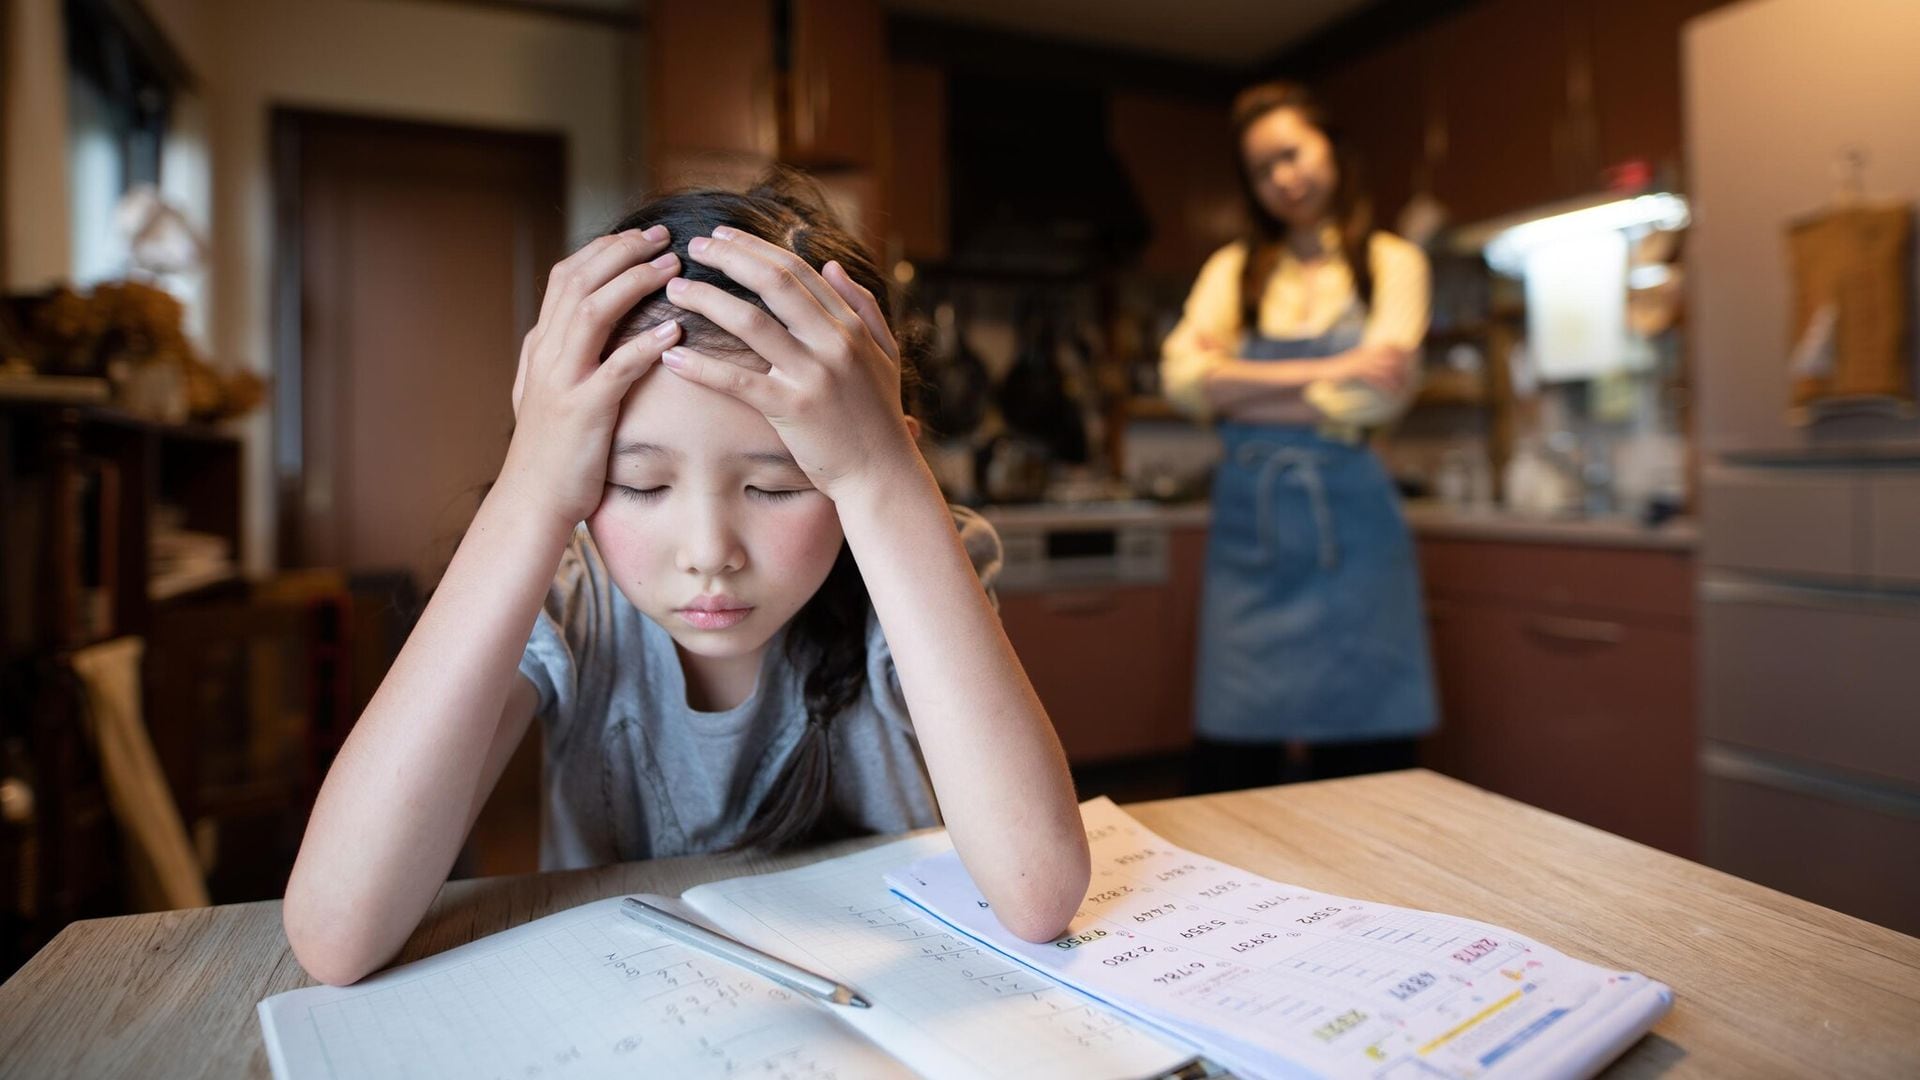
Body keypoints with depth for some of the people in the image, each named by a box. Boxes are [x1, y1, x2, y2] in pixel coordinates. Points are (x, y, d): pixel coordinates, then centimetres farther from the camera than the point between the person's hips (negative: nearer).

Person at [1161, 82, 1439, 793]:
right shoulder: (1232, 268, 14)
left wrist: (1238, 388, -4)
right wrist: (1326, 372, -9)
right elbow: (1182, 378, -4)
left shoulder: (1391, 263, 9)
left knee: (1368, 760, 2)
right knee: (1229, 763, 1)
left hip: (1349, 524, -1)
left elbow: (1376, 396, -7)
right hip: (1248, 526, 2)